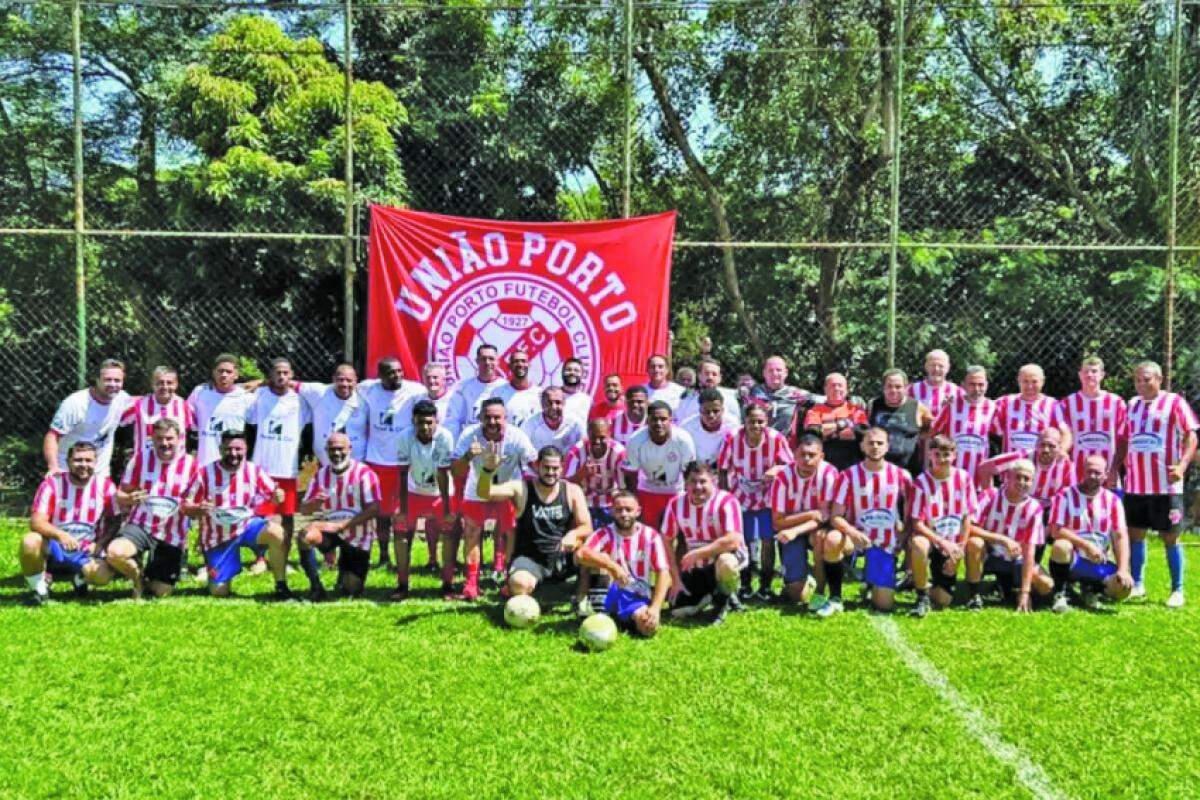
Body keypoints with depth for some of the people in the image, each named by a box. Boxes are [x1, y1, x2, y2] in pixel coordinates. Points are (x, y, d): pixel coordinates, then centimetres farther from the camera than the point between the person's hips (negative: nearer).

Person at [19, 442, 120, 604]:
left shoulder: (105, 485, -4)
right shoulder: (52, 483, -8)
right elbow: (36, 522, -17)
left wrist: (101, 544, -16)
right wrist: (60, 534, -37)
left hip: (85, 553, 1)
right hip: (53, 549, 0)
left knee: (103, 575, -30)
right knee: (30, 541, -34)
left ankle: (81, 577, 10)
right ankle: (39, 588, -6)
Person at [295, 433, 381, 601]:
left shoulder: (364, 473, -11)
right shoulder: (321, 475, 2)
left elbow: (373, 510, -19)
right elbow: (304, 509, 2)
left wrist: (340, 525, -25)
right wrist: (315, 503, -24)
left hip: (358, 536, -2)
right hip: (330, 528, 2)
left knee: (352, 590, -3)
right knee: (306, 535, -31)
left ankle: (344, 567, 33)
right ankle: (316, 587, -17)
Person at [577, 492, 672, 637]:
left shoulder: (651, 536, -3)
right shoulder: (605, 534, -6)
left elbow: (664, 573, -10)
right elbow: (580, 555, -25)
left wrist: (655, 607, -24)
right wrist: (613, 566, -36)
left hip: (639, 598, 1)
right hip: (610, 595, -1)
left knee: (649, 626, -30)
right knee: (601, 557, -24)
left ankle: (624, 620, 3)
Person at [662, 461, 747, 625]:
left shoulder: (726, 501, -21)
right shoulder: (676, 503, -8)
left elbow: (733, 541, -30)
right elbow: (667, 542, 0)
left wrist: (697, 554, -30)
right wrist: (676, 579, -5)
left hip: (728, 555, -4)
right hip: (696, 566, 4)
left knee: (725, 564, -40)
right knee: (677, 609, -7)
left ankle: (724, 597, -6)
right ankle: (708, 595, 24)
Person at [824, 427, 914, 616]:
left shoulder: (901, 476, -3)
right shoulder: (849, 476, -8)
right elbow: (836, 517, -11)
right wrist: (852, 532, -31)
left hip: (886, 544, 2)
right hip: (857, 536, -1)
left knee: (884, 605, -5)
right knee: (833, 539, -38)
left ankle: (873, 584, 33)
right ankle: (835, 599, -20)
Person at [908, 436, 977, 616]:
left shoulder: (964, 478, -6)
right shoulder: (921, 482, -14)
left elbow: (967, 518, -1)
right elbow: (917, 524, -15)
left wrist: (959, 551, -6)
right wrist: (944, 543, -25)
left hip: (952, 546, 2)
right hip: (930, 539, -2)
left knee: (943, 600, -5)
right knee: (919, 544, -40)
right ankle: (922, 597, -19)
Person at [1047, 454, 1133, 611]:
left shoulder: (1112, 500, 5)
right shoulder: (1066, 496, -4)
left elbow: (1120, 537, -3)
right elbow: (1056, 530, -14)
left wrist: (1123, 570, -16)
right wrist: (1086, 545, -24)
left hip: (1100, 564, 3)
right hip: (1071, 561, -3)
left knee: (1122, 587, -25)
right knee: (1061, 546, -37)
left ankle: (1090, 589, 11)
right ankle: (1060, 595, -14)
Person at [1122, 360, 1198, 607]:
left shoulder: (1174, 402, -4)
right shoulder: (1132, 405, 12)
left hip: (1166, 485, -5)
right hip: (1134, 484, 5)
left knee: (1170, 537, 2)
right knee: (1135, 534, 10)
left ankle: (1177, 590, 11)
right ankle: (1136, 585, 21)